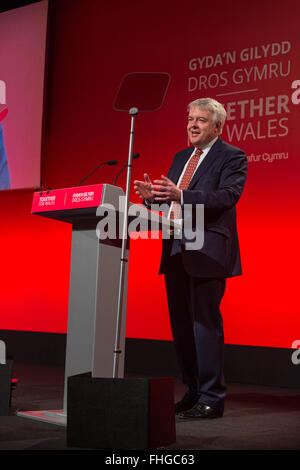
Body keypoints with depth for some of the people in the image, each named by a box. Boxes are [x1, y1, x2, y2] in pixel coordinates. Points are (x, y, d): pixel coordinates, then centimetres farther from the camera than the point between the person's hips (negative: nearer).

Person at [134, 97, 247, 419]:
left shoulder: (232, 157, -3)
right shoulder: (181, 158, 20)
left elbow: (228, 195, -19)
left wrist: (181, 195, -29)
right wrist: (152, 196, -4)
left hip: (207, 251, -8)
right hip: (176, 251, 8)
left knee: (206, 323, -6)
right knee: (181, 324, 12)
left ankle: (211, 399, 3)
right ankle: (193, 392, 23)